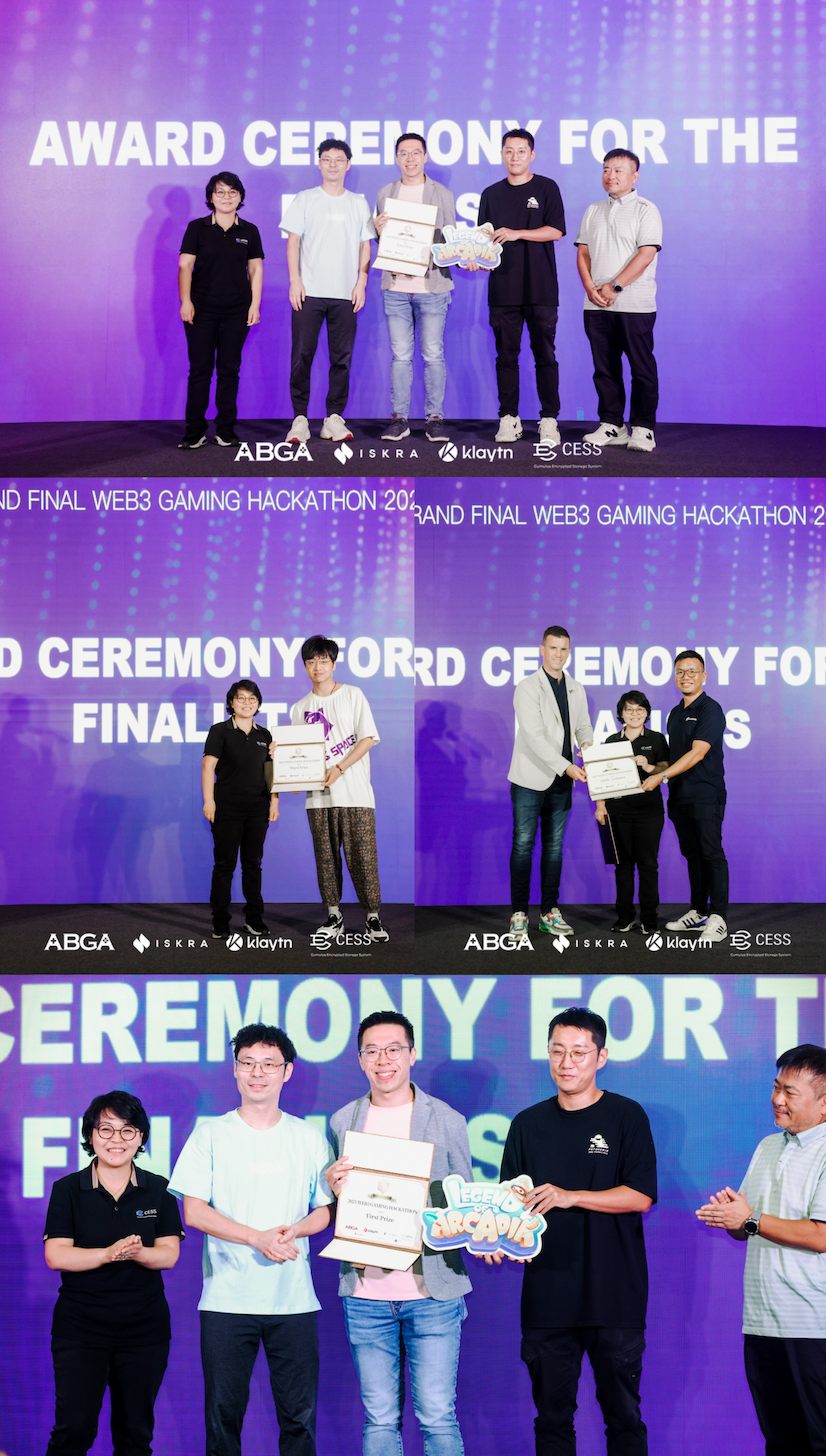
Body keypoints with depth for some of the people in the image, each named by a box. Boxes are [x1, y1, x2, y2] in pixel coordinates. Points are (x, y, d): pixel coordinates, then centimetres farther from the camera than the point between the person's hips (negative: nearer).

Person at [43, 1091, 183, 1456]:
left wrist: (137, 1252, -24)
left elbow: (169, 1255, -2)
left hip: (144, 1326, 2)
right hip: (80, 1324, -2)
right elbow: (56, 1255, -8)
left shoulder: (158, 1190, 5)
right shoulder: (68, 1189, 1)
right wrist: (109, 1253, -24)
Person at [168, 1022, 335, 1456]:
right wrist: (258, 1238, -14)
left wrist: (294, 1230, -11)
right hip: (226, 1299, -1)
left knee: (299, 1416, 1)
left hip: (294, 1300, 1)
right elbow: (193, 1212, -3)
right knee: (222, 1415, 0)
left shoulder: (310, 1138, 9)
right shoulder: (210, 1134, 3)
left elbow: (327, 1209, 11)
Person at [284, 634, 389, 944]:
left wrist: (339, 769, -12)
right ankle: (334, 915, 13)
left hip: (355, 791, -3)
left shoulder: (352, 695, 3)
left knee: (362, 854, -6)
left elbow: (368, 739, -3)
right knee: (326, 856, 4)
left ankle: (373, 916, 1)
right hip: (318, 794, 3)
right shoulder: (300, 708, 12)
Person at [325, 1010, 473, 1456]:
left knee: (437, 1416, -1)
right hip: (366, 1294, 2)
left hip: (432, 1291, -2)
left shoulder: (447, 1121, 2)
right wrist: (333, 1187, -7)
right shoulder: (342, 1122, 8)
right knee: (380, 1420, 8)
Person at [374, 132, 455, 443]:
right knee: (401, 355, 3)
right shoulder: (385, 194, 11)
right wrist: (378, 230, -7)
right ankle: (399, 418, 8)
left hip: (432, 284, -1)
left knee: (433, 355, -1)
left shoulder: (442, 194, 7)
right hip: (395, 285, 1)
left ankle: (435, 417, 6)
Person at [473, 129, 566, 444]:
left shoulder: (546, 188, 5)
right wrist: (476, 258, -5)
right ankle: (509, 418, 9)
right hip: (503, 286, 3)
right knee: (506, 355, 3)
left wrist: (517, 234, -14)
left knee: (545, 355, -2)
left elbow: (556, 230, -5)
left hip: (541, 287, -3)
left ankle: (549, 420, 0)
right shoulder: (492, 194, 14)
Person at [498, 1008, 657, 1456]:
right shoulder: (528, 1124, 12)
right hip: (547, 1296, 3)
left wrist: (570, 1196, -16)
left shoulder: (626, 1116, 2)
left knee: (623, 1416, 2)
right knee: (552, 1418, 6)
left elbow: (640, 1196, -6)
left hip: (614, 1296, -3)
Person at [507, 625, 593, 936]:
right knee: (523, 844, -3)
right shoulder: (527, 688, -9)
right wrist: (566, 766, -24)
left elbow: (583, 725, 17)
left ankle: (550, 912, 13)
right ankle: (519, 913, 1)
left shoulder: (576, 689, 11)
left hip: (561, 782, 5)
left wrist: (587, 744, -8)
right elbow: (534, 735, -17)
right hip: (530, 779, -5)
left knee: (554, 846, 8)